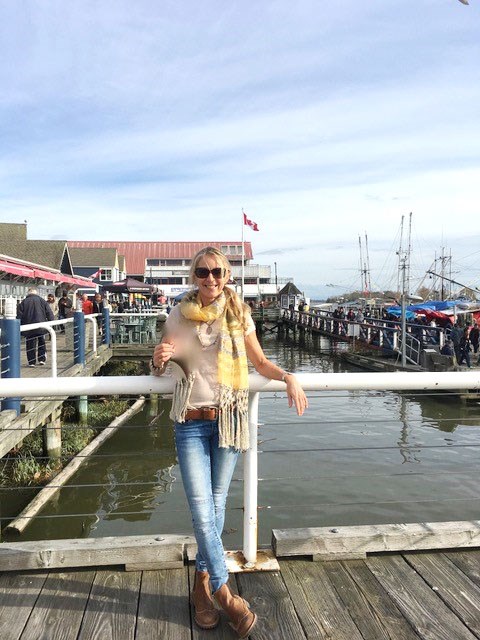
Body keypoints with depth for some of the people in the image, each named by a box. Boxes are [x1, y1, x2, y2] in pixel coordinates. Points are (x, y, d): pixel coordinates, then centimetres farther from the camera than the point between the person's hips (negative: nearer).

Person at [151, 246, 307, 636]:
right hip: (191, 423, -1)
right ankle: (225, 594, 13)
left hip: (229, 419, 1)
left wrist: (287, 376, -9)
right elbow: (162, 369, 8)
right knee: (202, 510, -4)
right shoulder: (179, 316, 0)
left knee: (216, 505, 11)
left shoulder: (239, 315, 1)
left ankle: (202, 584, 31)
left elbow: (259, 362, 9)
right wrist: (159, 360, -16)